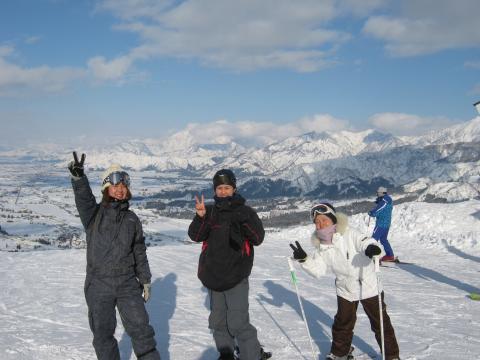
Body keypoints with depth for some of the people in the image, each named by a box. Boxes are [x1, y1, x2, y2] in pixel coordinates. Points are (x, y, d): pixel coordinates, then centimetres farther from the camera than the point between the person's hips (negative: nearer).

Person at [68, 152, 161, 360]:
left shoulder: (131, 219, 8)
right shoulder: (94, 214, -1)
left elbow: (139, 253, 14)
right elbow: (83, 199, -24)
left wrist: (145, 280, 12)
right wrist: (78, 177, -43)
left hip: (128, 284, 2)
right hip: (98, 286, -2)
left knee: (140, 329, 2)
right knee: (102, 333, 8)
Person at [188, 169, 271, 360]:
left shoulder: (245, 211, 0)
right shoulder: (210, 211, 6)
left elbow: (258, 238, -8)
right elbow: (195, 236, -4)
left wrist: (244, 220, -24)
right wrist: (200, 217, -22)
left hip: (236, 276, -4)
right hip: (213, 276, 4)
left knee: (238, 322, -13)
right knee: (218, 321, 14)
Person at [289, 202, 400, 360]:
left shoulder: (349, 234, -19)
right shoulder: (321, 247, -4)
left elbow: (364, 242, -32)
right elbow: (317, 269, -4)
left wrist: (372, 247, -55)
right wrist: (304, 259, -20)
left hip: (369, 286, -4)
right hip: (345, 290, 4)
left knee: (380, 322, 9)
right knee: (342, 323, 13)